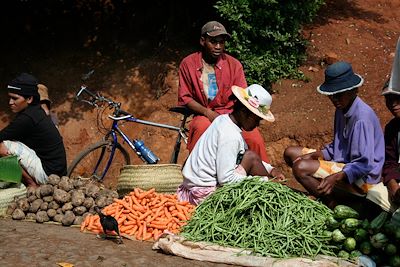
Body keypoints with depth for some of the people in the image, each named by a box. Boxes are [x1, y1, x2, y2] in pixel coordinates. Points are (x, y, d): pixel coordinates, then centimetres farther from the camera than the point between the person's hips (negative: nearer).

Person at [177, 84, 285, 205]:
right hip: (204, 194, -9)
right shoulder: (230, 136, -22)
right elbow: (226, 179, -25)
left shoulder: (223, 120, 6)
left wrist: (271, 170, 8)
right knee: (251, 157, -12)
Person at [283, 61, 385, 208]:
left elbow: (365, 164, -25)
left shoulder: (362, 117, -22)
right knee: (291, 153, 9)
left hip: (362, 178, -10)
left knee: (301, 167, -27)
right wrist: (313, 155, 0)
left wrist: (336, 177, -37)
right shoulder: (341, 110, 7)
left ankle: (333, 205, -7)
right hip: (343, 164, 10)